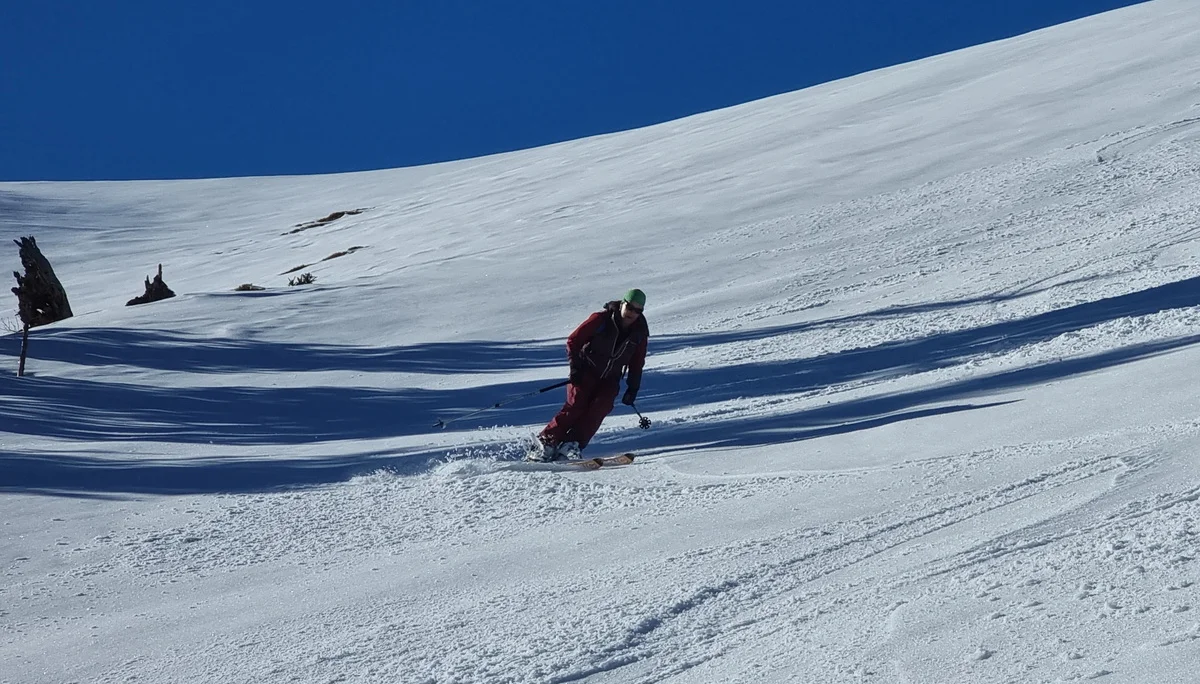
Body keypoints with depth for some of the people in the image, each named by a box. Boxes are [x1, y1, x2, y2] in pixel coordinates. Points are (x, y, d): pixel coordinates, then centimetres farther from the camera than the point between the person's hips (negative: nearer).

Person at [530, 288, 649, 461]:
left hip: (610, 379, 3)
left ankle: (571, 445, -24)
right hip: (586, 371, -3)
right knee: (576, 406, -20)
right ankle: (546, 443, -15)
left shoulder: (640, 333, -1)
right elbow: (573, 340, -9)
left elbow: (637, 363, 12)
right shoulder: (601, 320, -14)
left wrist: (633, 388, 4)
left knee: (600, 407, -21)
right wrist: (575, 366, -17)